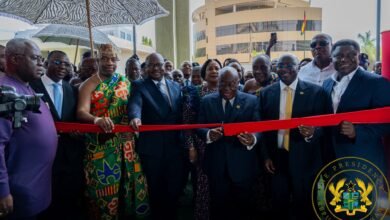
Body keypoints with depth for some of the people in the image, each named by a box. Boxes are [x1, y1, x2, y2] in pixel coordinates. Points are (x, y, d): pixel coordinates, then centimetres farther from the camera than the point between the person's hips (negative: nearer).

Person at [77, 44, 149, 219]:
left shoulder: (125, 82, 9)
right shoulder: (89, 85, -3)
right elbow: (81, 111, -16)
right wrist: (97, 119, -36)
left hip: (125, 144, 4)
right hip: (100, 147, -3)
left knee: (129, 184, 9)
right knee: (103, 188, 2)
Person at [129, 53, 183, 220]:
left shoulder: (175, 86, 10)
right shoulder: (139, 86, -3)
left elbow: (180, 114, 12)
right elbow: (135, 104, -23)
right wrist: (135, 117, -45)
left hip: (175, 145, 4)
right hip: (151, 147, -3)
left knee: (175, 187, 15)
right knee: (156, 190, 14)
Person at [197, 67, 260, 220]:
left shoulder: (251, 101, 0)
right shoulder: (207, 101, 5)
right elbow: (199, 128, 1)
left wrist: (252, 139, -31)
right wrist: (208, 134, -22)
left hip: (242, 165, -1)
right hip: (216, 164, 1)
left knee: (243, 207, 13)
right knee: (219, 206, 13)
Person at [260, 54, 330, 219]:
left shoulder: (316, 92, -4)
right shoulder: (266, 93, 4)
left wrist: (313, 132, -26)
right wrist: (265, 156, 2)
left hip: (304, 160, -2)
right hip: (276, 159, 2)